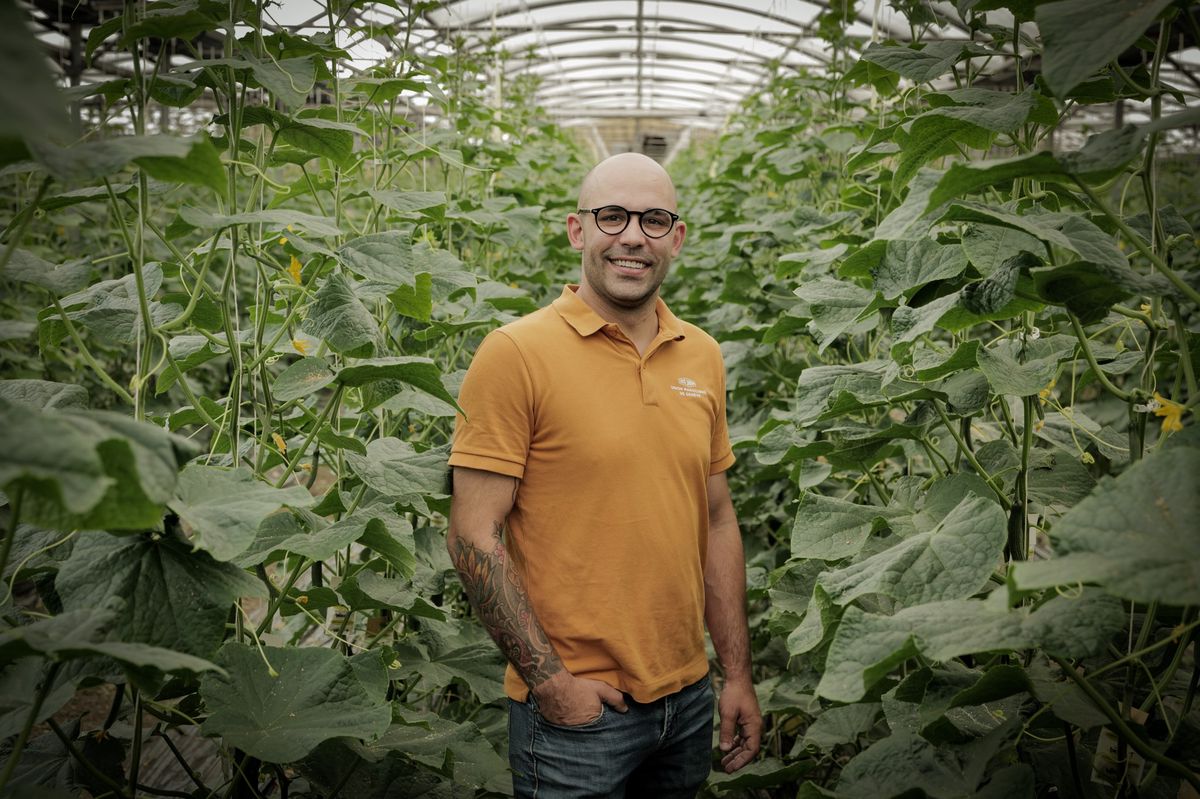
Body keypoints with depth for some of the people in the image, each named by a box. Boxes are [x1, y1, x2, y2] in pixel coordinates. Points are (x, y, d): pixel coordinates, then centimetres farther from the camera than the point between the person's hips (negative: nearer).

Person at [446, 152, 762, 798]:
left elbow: (716, 520, 10)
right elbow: (473, 539, -14)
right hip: (574, 712, -5)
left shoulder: (702, 357, 5)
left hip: (689, 698, 6)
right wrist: (550, 681, -15)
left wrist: (737, 673, 9)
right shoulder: (515, 354, -12)